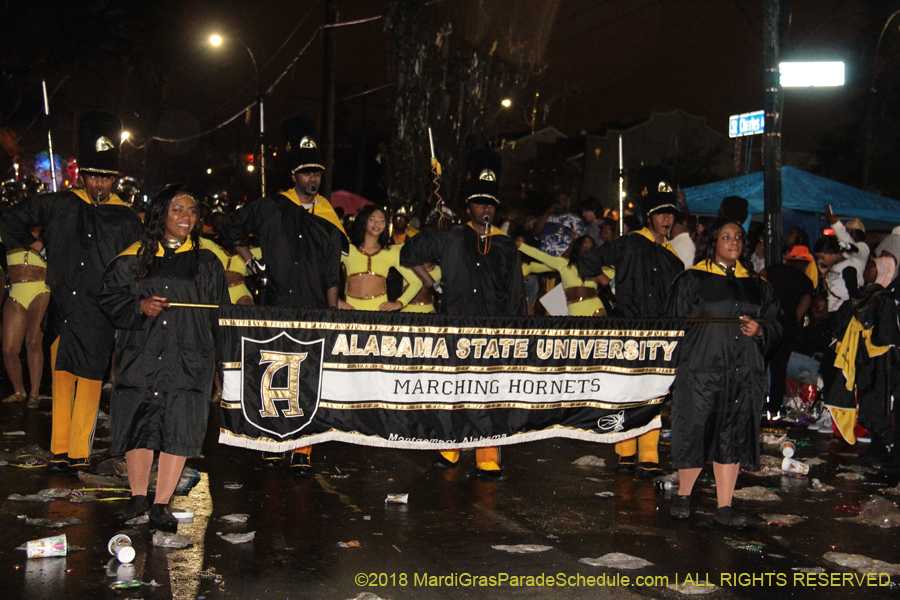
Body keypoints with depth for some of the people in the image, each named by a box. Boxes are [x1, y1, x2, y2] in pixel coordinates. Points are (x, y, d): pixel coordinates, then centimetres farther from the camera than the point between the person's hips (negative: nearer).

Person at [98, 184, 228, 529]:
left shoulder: (207, 262, 10)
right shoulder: (134, 257, 9)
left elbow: (220, 313, 13)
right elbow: (108, 296, 10)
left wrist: (215, 352, 2)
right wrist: (139, 306, -8)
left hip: (188, 358, 0)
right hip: (140, 355, 1)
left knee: (178, 429, -5)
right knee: (138, 425, 4)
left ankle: (161, 504, 4)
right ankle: (138, 497, 21)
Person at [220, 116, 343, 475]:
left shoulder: (329, 219, 12)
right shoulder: (271, 208, 5)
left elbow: (332, 275, 13)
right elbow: (230, 228, 16)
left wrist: (333, 314, 7)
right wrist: (250, 260, 9)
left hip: (315, 312, 1)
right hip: (277, 309, -1)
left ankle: (302, 453, 6)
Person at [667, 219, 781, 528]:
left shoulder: (757, 285, 14)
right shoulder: (691, 280, 3)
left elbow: (775, 324, 16)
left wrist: (759, 330, -6)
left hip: (743, 373, 4)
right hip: (700, 371, -3)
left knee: (733, 438, 5)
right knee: (695, 435, -1)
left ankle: (724, 508, 13)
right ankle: (683, 496, 20)